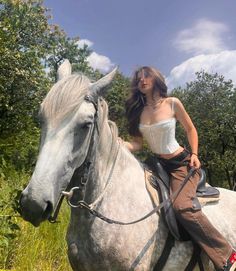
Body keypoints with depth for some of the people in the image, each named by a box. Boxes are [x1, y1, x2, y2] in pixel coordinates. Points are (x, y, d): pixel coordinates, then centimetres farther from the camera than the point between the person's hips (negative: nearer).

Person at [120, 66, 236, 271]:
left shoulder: (172, 103, -7)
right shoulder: (138, 111, 3)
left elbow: (190, 129, 5)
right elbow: (137, 144, 2)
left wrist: (194, 154, -6)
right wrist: (119, 143, -16)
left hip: (181, 163, -6)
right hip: (158, 165, 7)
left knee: (182, 206, -27)